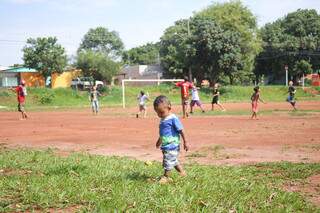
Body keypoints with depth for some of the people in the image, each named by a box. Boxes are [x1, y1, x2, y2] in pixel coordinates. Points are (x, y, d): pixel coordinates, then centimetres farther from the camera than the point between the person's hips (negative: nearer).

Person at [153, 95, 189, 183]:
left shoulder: (173, 119, -17)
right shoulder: (162, 120, 8)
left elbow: (181, 130, -14)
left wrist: (185, 142, -11)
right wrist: (159, 141, 36)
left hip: (172, 146, -9)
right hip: (165, 146, 9)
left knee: (168, 161, -3)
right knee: (173, 161, 18)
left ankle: (165, 176, 8)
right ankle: (182, 172, 32)